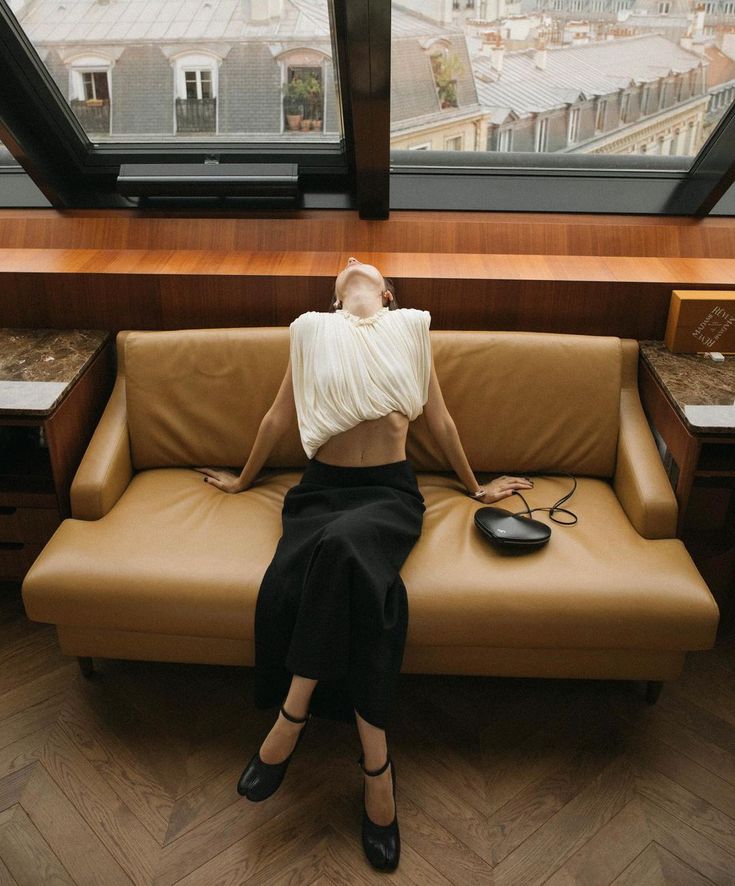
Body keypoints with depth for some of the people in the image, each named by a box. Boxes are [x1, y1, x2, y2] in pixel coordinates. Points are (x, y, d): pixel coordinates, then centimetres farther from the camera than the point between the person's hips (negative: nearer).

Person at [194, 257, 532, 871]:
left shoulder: (410, 326, 13)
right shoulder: (313, 330, 14)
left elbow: (440, 419, 20)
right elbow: (279, 416, 23)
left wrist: (475, 487, 25)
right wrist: (243, 480, 31)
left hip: (390, 491, -1)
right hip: (322, 487, 1)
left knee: (341, 545, -37)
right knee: (287, 582, -31)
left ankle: (292, 717, -21)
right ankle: (376, 762, -20)